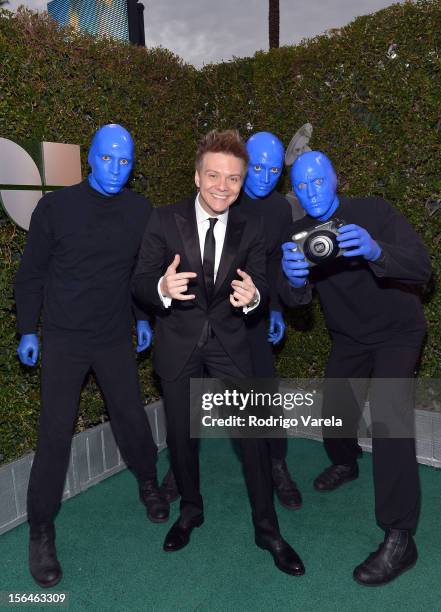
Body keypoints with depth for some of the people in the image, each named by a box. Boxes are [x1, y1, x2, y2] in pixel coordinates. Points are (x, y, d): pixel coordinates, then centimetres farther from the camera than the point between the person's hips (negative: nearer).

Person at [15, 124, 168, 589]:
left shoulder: (140, 211, 0)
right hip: (63, 339, -2)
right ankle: (41, 532, 17)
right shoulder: (55, 207, -7)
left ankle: (148, 484, 39)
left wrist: (143, 319, 12)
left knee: (131, 417, 10)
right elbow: (31, 273, 0)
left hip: (116, 338, 2)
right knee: (55, 432, -1)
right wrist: (27, 331, 0)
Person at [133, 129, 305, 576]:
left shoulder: (251, 229, -3)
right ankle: (190, 509, 41)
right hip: (178, 342, 0)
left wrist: (252, 296, -31)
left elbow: (259, 284, -6)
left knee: (253, 434, 1)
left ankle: (267, 528, 22)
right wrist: (163, 288, -35)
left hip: (229, 342, 1)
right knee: (180, 433, 14)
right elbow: (139, 284, -11)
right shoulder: (164, 221, -10)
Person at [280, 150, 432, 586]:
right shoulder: (299, 234, -6)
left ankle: (399, 537, -11)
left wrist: (375, 251, -47)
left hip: (397, 332, -5)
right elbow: (296, 300, -16)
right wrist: (293, 279, -41)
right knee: (332, 412, 9)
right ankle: (345, 464, 45)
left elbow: (421, 268, -27)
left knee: (386, 415, -22)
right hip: (349, 338, 5)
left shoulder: (373, 211, -18)